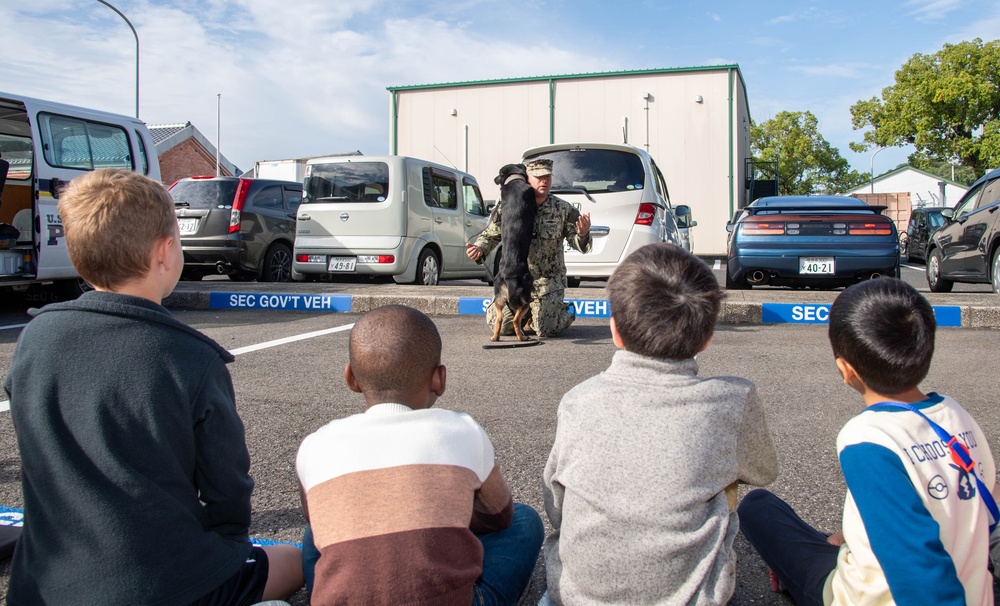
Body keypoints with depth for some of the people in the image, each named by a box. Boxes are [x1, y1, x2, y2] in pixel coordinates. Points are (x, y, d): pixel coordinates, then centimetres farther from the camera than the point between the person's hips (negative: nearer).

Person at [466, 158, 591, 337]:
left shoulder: (563, 209, -3)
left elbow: (577, 243, 0)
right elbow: (490, 235, 5)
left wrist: (583, 234, -24)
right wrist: (479, 249, -16)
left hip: (548, 279, -1)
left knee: (546, 329, -12)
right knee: (501, 326, -3)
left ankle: (566, 311, 24)